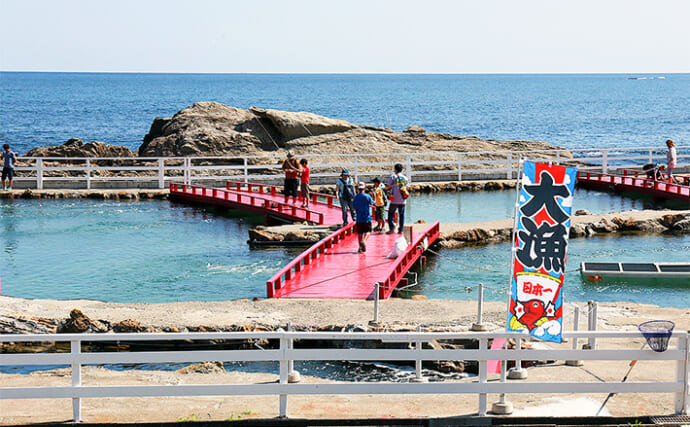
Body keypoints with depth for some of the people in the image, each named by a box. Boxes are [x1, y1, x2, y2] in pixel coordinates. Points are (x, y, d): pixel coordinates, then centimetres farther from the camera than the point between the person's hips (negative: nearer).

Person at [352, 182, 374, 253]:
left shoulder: (356, 197, 1)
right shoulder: (368, 196, -7)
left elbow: (354, 208, 7)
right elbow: (372, 204, 4)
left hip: (359, 218, 2)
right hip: (367, 217, -2)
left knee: (360, 233, 9)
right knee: (367, 231, 5)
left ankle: (361, 247, 7)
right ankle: (364, 241, -22)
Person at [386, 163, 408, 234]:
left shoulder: (393, 177, -4)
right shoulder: (405, 178, 6)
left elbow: (389, 188, -4)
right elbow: (406, 189, 9)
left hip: (394, 200, -3)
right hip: (402, 200, 3)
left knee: (391, 214, 4)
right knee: (401, 215, 10)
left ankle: (392, 228, -10)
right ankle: (400, 230, 9)